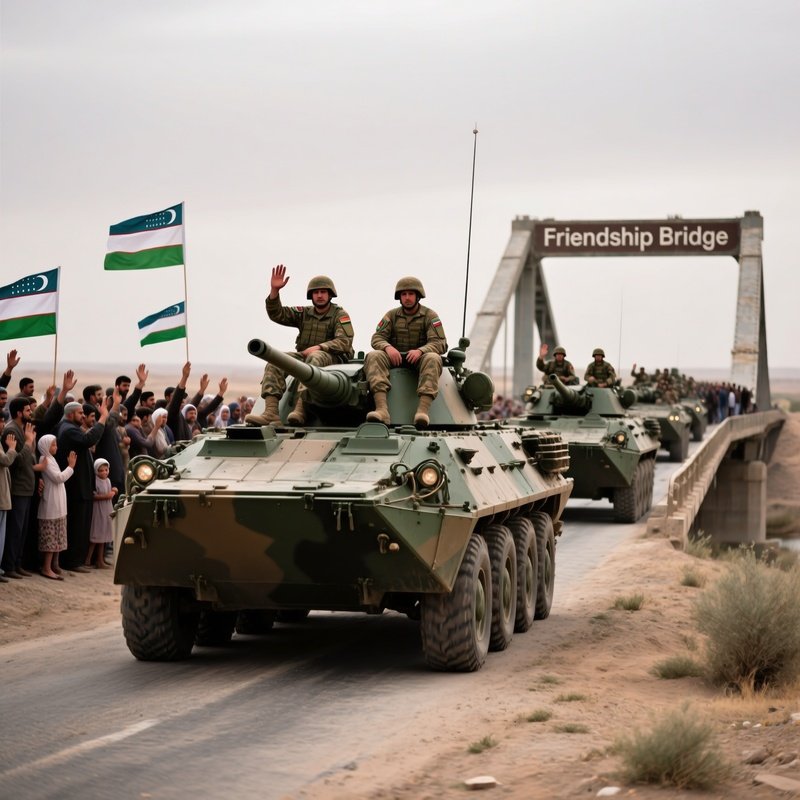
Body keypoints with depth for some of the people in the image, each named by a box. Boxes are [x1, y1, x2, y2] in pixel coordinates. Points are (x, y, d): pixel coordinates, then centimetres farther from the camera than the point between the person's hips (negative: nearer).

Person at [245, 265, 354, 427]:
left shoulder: (340, 315, 2)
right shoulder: (305, 313, 16)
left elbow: (345, 342, -12)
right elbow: (277, 314, 6)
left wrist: (318, 347, -24)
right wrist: (274, 290, -11)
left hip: (332, 357, -5)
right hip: (303, 356, 5)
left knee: (314, 358, -39)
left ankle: (299, 409, -52)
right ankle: (271, 412, -35)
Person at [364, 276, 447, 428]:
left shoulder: (430, 316, 3)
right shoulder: (392, 315, 11)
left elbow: (440, 343, -9)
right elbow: (377, 338, 2)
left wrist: (420, 351, -29)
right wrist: (388, 347, -22)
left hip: (419, 358, -2)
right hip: (394, 358, 2)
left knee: (433, 358, -36)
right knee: (374, 356, -28)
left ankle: (423, 410, -51)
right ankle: (382, 409, -47)